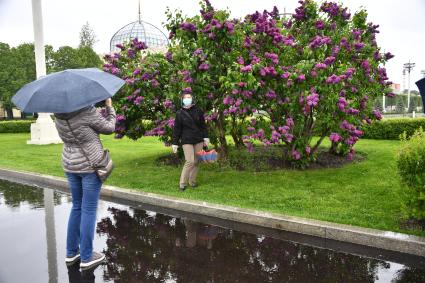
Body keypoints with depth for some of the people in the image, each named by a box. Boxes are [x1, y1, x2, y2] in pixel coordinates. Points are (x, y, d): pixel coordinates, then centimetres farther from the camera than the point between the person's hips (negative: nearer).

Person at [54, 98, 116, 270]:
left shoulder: (58, 114, 2)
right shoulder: (87, 111, -18)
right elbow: (109, 128, -6)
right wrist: (109, 107, 6)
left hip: (70, 165, 7)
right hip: (90, 166, -7)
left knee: (77, 207, 18)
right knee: (89, 210, 2)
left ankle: (71, 253, 26)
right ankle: (86, 258, 12)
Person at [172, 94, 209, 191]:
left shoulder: (198, 111, 6)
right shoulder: (180, 114, 0)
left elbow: (203, 125, 12)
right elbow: (176, 129, 1)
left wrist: (205, 137, 7)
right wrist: (175, 143, -1)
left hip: (198, 140, 3)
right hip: (187, 140, -3)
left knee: (196, 161, 5)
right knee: (190, 161, -12)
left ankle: (192, 181, 19)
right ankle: (183, 183, 1)